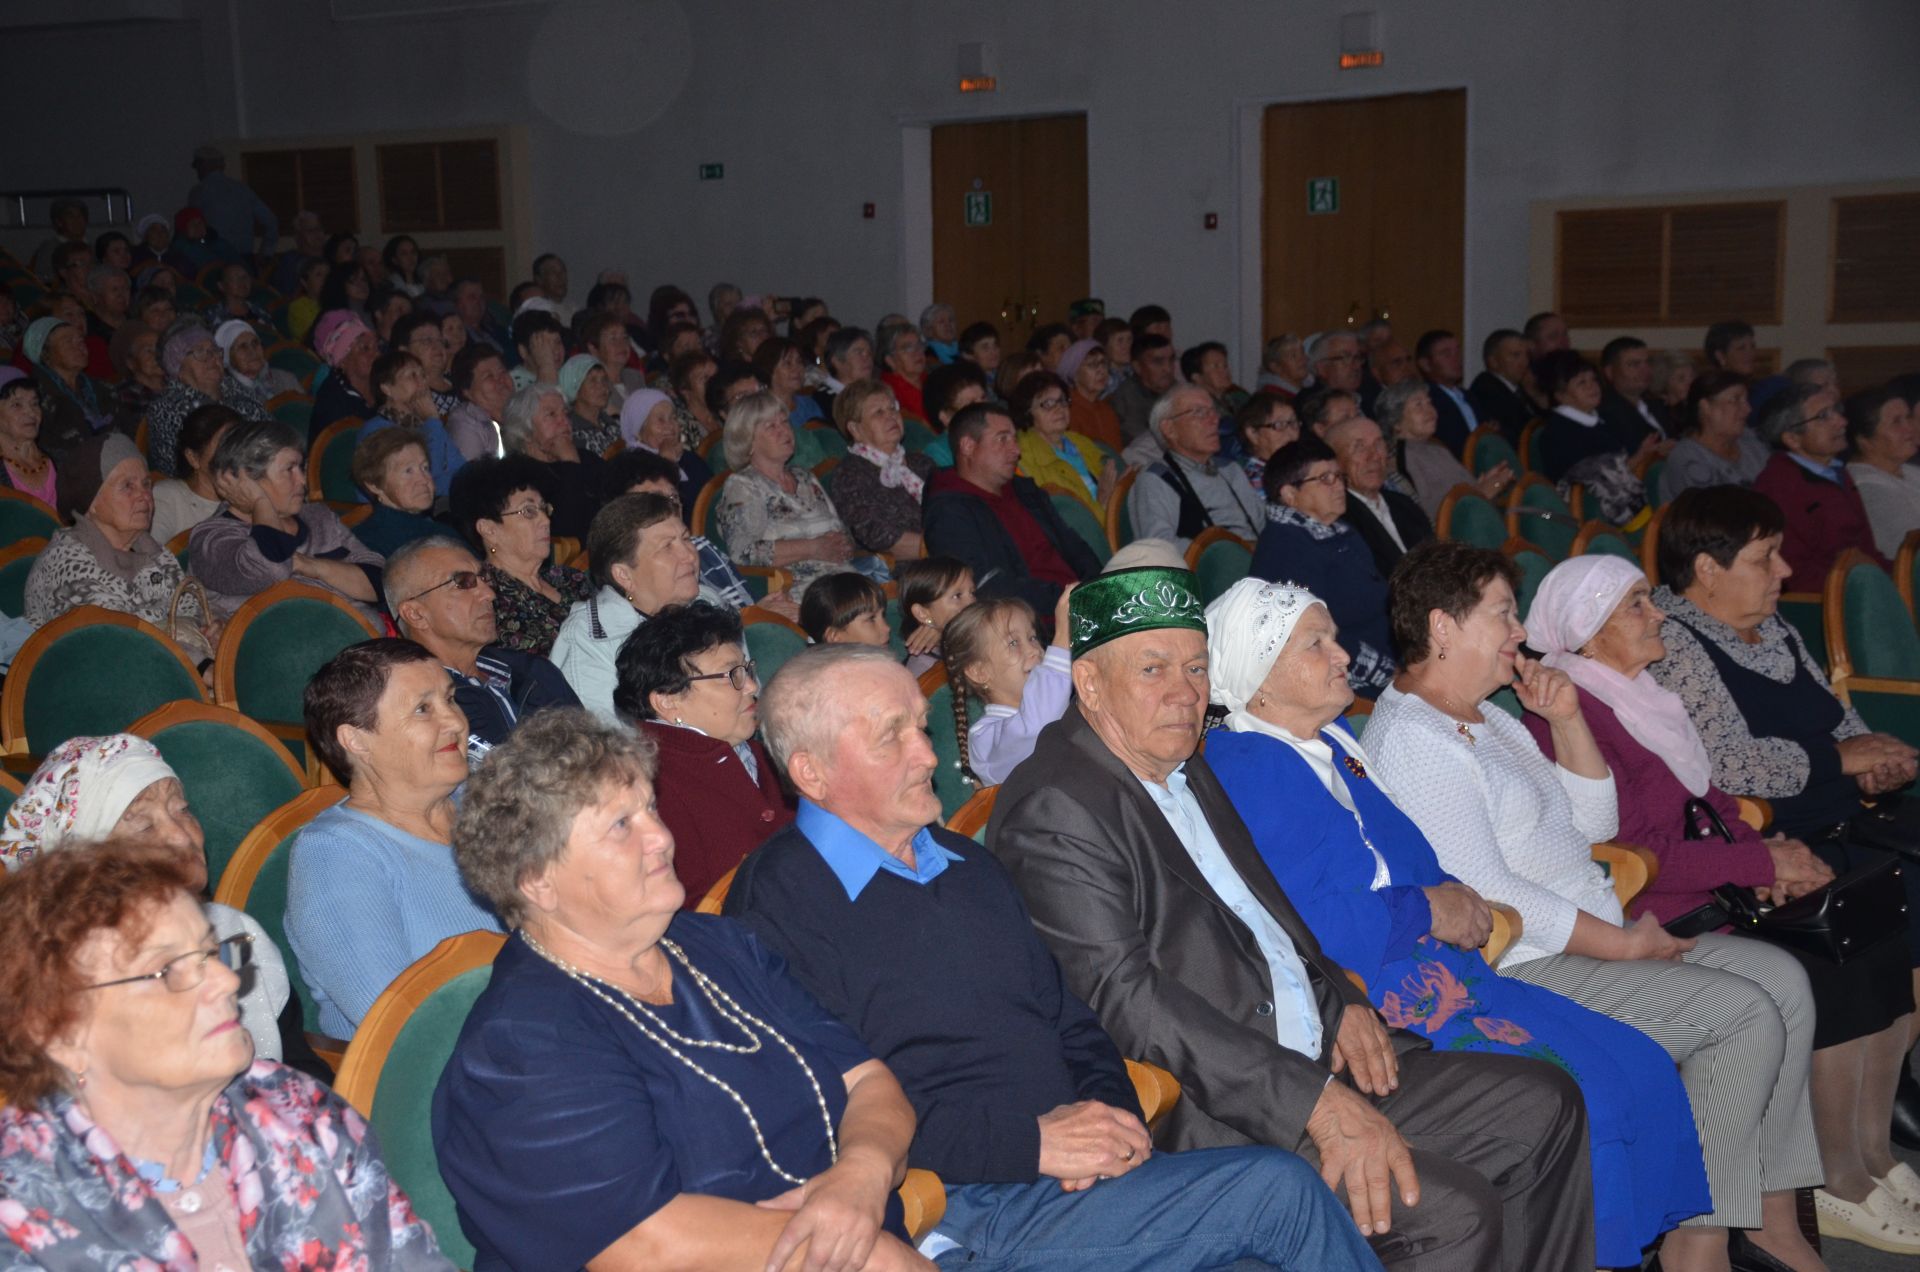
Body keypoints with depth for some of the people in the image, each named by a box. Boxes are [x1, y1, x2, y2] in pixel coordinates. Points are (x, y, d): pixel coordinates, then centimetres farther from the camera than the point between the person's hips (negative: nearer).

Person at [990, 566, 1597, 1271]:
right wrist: (1315, 1102, -25)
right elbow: (1127, 996, -23)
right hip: (1210, 1115, -10)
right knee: (1452, 1214, -24)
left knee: (1544, 1105, 7)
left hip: (1316, 1061, 10)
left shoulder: (1187, 768, 16)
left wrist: (1341, 1001, 6)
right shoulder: (1053, 808, -16)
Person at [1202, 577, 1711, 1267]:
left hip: (1436, 970, 10)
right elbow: (1309, 924, -23)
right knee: (1581, 1102, -20)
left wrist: (1454, 899, 4)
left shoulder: (1335, 743, 16)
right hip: (1364, 1002, -10)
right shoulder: (1244, 769, -14)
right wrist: (1429, 909, -11)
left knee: (1643, 1071, 3)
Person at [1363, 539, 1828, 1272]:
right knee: (1745, 1013, -16)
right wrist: (1626, 944, -14)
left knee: (1782, 978, 3)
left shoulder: (1487, 718, 16)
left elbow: (1594, 822, 19)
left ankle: (1771, 1210, 10)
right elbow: (1488, 897, -21)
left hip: (1596, 939, 10)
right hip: (1526, 968, -10)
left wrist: (1566, 718, 6)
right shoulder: (1412, 739, -16)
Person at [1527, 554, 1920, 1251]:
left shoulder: (1642, 693, 16)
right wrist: (1762, 863, -13)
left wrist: (1767, 854, 0)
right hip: (1659, 918, -9)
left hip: (1718, 888, 9)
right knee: (1830, 979, -21)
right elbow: (1642, 851, -18)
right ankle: (1839, 1186, -5)